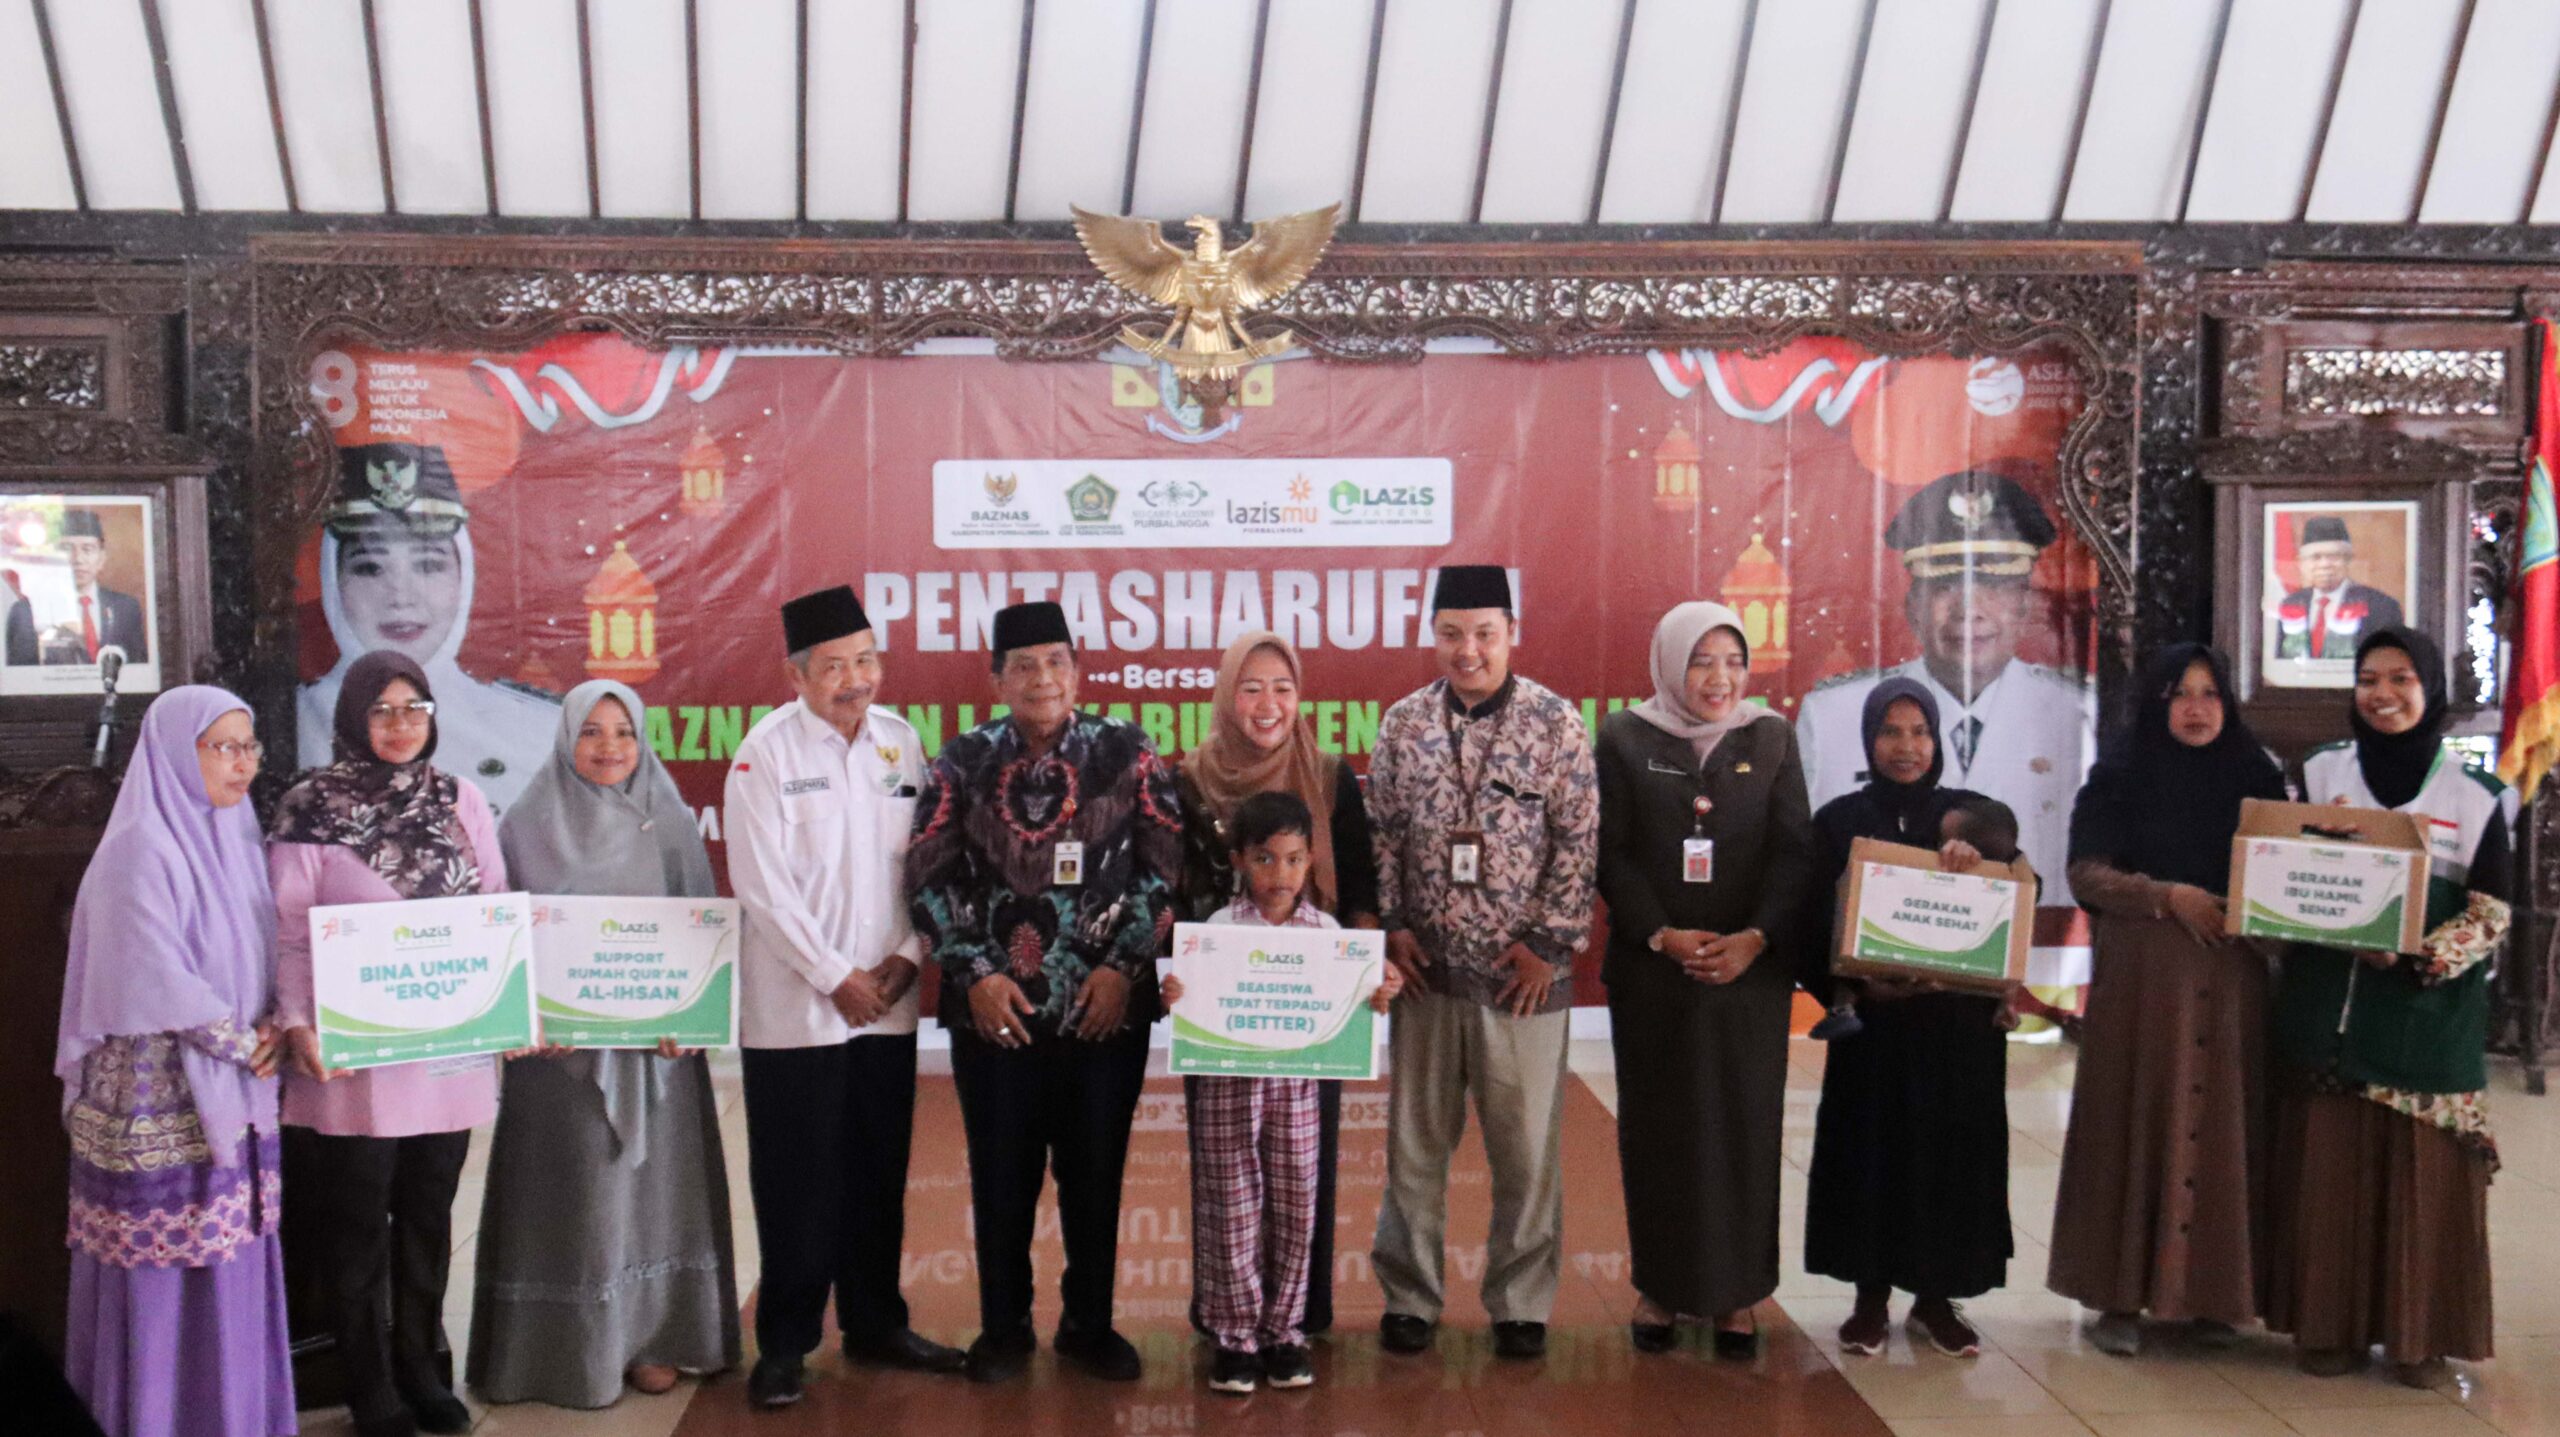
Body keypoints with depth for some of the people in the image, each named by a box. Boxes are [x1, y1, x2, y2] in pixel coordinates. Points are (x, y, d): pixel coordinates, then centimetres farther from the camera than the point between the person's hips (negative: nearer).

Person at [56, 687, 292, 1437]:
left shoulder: (235, 839, 11)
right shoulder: (142, 852, -13)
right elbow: (157, 980, -18)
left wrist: (269, 1027, -2)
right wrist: (243, 1043, -11)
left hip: (235, 1093, 7)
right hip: (163, 1096, -7)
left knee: (233, 1263, 11)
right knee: (165, 1271, -1)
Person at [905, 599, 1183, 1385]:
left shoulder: (1128, 752, 0)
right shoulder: (963, 761, 1)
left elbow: (1167, 865, -1)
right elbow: (929, 877, 1)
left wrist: (1124, 966, -8)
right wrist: (975, 973, -6)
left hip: (1106, 1006, 0)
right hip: (994, 1007, 0)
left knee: (1096, 1171, 10)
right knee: (1002, 1174, 9)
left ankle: (1090, 1324, 26)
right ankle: (1003, 1329, 25)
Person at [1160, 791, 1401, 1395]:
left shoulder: (1325, 929, 2)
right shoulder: (1219, 928, -5)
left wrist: (1378, 998, -13)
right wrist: (1172, 999, -25)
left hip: (1296, 1083, 2)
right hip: (1228, 1084, -2)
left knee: (1295, 1209, 8)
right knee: (1233, 1211, 4)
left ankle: (1284, 1331, 22)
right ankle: (1236, 1335, 15)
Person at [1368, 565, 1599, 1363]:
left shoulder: (1555, 722, -4)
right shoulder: (1403, 723, 4)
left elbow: (1579, 841, -5)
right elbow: (1381, 833, 7)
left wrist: (1549, 943, -8)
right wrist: (1392, 924, -1)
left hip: (1522, 972, -2)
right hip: (1427, 967, 2)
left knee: (1527, 1146, 5)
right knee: (1415, 1141, 10)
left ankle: (1520, 1303, 19)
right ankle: (1409, 1295, 22)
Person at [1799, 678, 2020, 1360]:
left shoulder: (1973, 814, 7)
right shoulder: (1839, 820, 3)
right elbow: (1813, 923, -1)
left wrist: (1974, 860, -26)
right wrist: (1852, 984, -17)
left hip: (1958, 1019, 1)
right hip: (1871, 1017, -1)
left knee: (1952, 1149, 4)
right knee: (1869, 1149, 2)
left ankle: (1936, 1297, 16)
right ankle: (1871, 1296, 13)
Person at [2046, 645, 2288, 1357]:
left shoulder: (2256, 778, 12)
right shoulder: (2120, 778, 3)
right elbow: (2087, 875, -3)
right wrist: (2168, 896, -15)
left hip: (2232, 978, 3)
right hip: (2143, 975, -3)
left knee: (2224, 1123, 2)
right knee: (2137, 1123, -2)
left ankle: (2209, 1291, 13)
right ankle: (2121, 1293, 4)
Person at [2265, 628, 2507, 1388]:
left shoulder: (2474, 794, 2)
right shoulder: (2321, 773, 7)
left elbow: (2492, 910, -1)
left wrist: (2419, 957, -16)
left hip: (2429, 1009, -1)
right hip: (2328, 1005, 1)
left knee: (2422, 1170, 0)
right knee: (2328, 1163, 1)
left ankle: (2419, 1334, 10)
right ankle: (2330, 1325, 10)